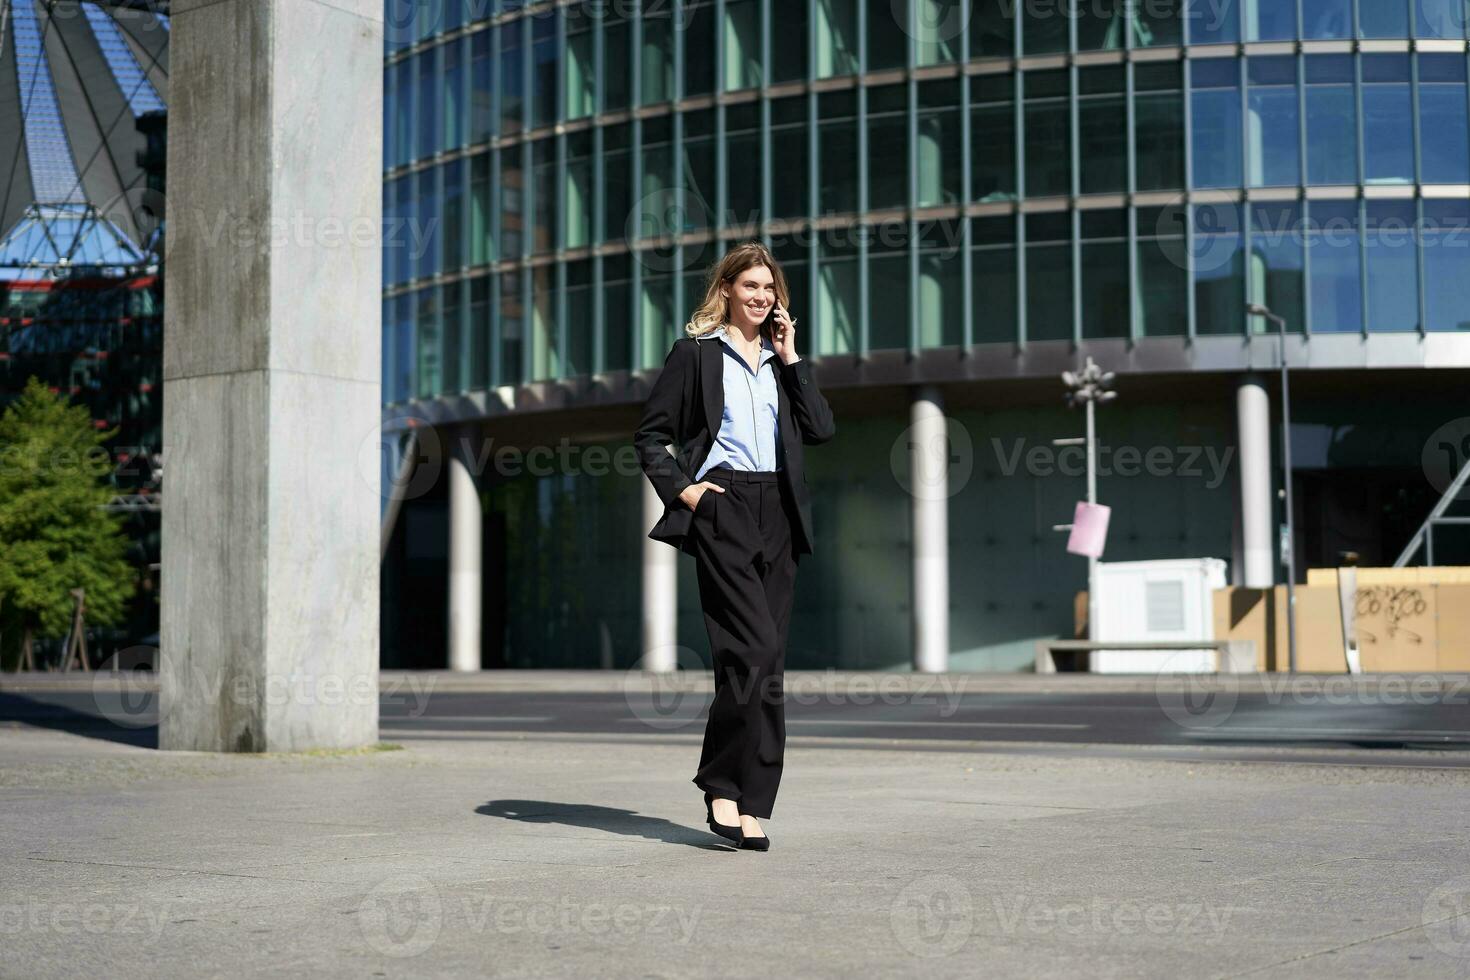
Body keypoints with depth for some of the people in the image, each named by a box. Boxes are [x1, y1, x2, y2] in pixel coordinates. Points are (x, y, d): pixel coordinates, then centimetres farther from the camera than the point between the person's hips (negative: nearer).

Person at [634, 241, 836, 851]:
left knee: (766, 663, 3)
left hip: (778, 514, 5)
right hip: (722, 507, -5)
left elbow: (820, 429, 7)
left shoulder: (780, 358, 19)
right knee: (756, 651, -17)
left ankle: (749, 804, 7)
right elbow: (650, 433, 5)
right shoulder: (695, 352, 5)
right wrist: (680, 488, -8)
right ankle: (723, 786, -5)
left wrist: (790, 356, 5)